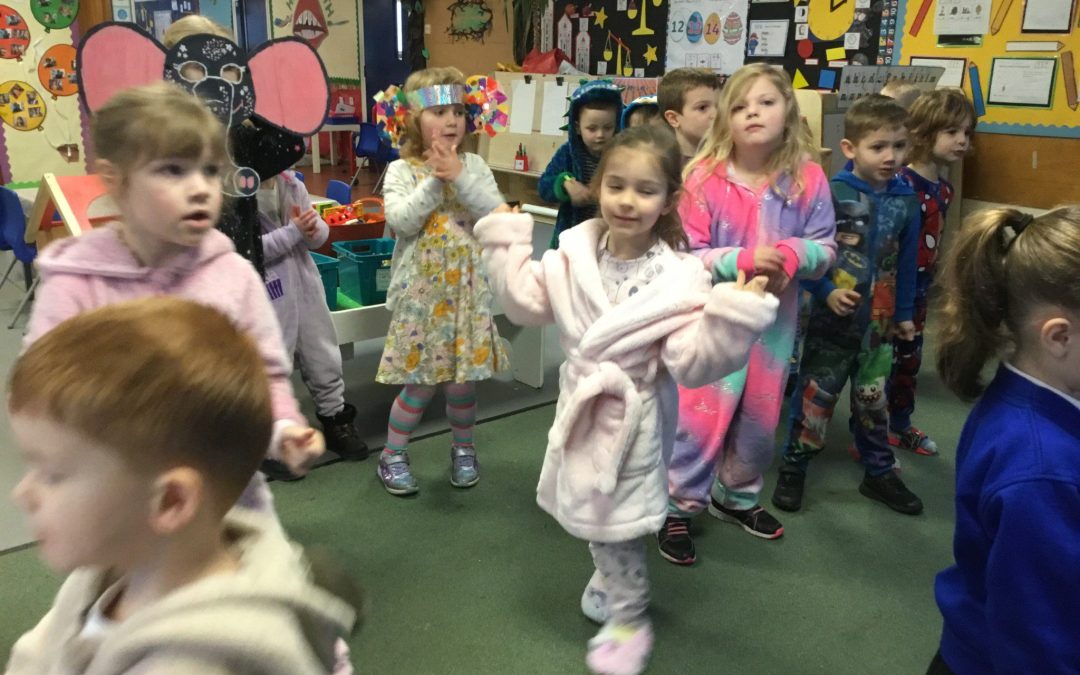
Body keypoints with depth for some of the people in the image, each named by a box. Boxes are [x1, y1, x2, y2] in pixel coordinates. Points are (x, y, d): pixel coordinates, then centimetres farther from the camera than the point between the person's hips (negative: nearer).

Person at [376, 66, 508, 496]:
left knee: (463, 379, 8)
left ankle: (463, 448, 32)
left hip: (466, 288, 2)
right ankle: (392, 456, 23)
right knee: (420, 382, 2)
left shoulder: (474, 166, 3)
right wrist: (435, 180, -20)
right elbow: (400, 221, -17)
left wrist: (460, 177, -18)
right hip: (421, 291, -2)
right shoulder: (401, 171, -2)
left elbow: (496, 214, -9)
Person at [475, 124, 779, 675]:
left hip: (633, 414, -5)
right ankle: (613, 581, 51)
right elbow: (528, 303, 4)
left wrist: (730, 320, -37)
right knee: (592, 511, 23)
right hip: (583, 403, 6)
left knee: (616, 521, 4)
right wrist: (506, 244, -2)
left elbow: (691, 363, -23)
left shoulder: (680, 277, -20)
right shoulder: (576, 254, -6)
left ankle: (629, 620, 28)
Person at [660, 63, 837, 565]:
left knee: (760, 416, 19)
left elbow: (826, 248, -1)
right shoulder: (704, 178, -14)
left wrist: (794, 254, -23)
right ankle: (678, 508, 19)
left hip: (775, 319, 4)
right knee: (700, 415, 1)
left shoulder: (808, 178, -7)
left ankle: (737, 496, 41)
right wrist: (741, 259, -28)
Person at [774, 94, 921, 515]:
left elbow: (906, 263, 8)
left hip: (879, 321, 4)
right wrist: (826, 292, -20)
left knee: (873, 398, 17)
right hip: (832, 318, -4)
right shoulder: (830, 195, -15)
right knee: (816, 395, 7)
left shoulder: (906, 202, 0)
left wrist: (904, 314, 13)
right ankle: (794, 467, 22)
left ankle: (880, 472, 32)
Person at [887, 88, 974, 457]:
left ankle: (900, 426, 36)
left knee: (910, 360, 20)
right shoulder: (904, 186, -20)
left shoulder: (944, 188, 7)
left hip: (919, 289, 9)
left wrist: (925, 287, 18)